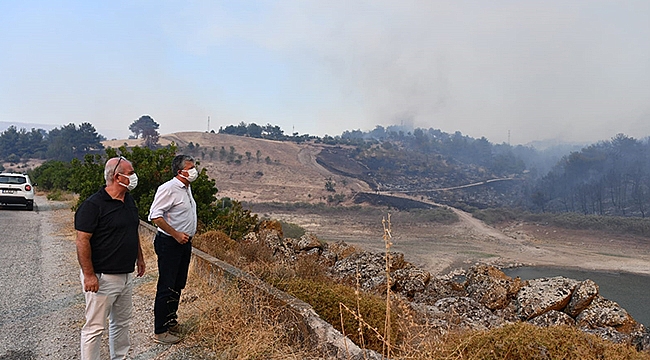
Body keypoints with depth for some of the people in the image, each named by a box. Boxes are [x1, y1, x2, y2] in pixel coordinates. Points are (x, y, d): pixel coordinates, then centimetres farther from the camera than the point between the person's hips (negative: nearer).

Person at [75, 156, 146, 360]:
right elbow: (82, 241, -19)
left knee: (122, 322, 19)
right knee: (95, 327, 2)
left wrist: (139, 258, 21)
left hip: (126, 275, 8)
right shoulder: (93, 204, -17)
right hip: (102, 278, -8)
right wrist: (89, 275, -20)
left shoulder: (129, 201, 8)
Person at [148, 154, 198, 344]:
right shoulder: (168, 189, -17)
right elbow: (155, 216, -21)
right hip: (169, 243, -9)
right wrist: (176, 234, -21)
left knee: (178, 285, 17)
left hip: (184, 242, 9)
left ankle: (171, 321, 32)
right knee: (166, 287, -2)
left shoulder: (187, 188, 12)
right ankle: (160, 332, 9)